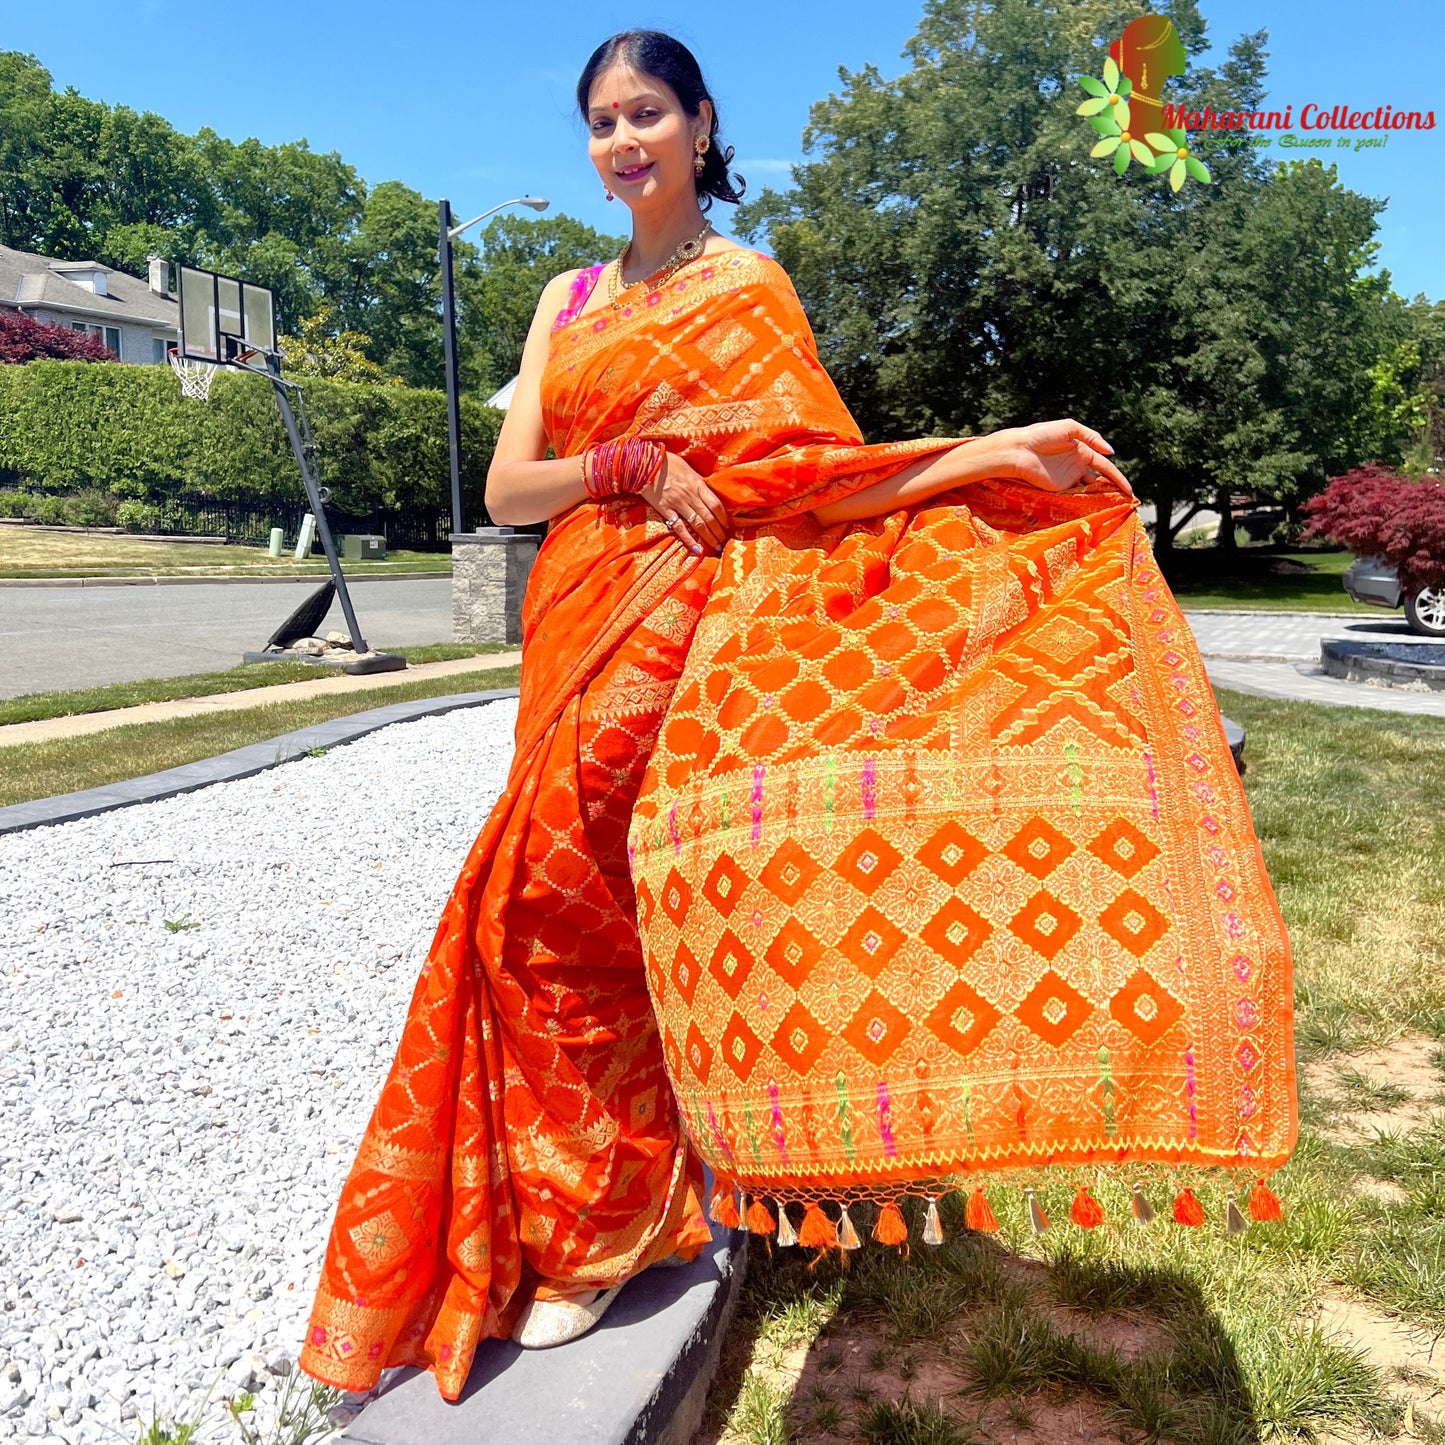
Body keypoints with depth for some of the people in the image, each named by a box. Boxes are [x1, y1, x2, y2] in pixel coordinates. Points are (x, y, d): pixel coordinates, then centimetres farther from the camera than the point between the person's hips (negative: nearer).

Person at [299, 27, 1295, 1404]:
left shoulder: (749, 288, 2)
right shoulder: (570, 300, 16)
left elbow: (829, 474, -6)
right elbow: (506, 487, 6)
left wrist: (994, 451, -17)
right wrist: (635, 465, -11)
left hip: (676, 625, -5)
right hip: (577, 618, 6)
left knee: (563, 894, -10)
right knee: (565, 900, 7)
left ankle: (592, 1225, 9)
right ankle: (586, 1203, 27)